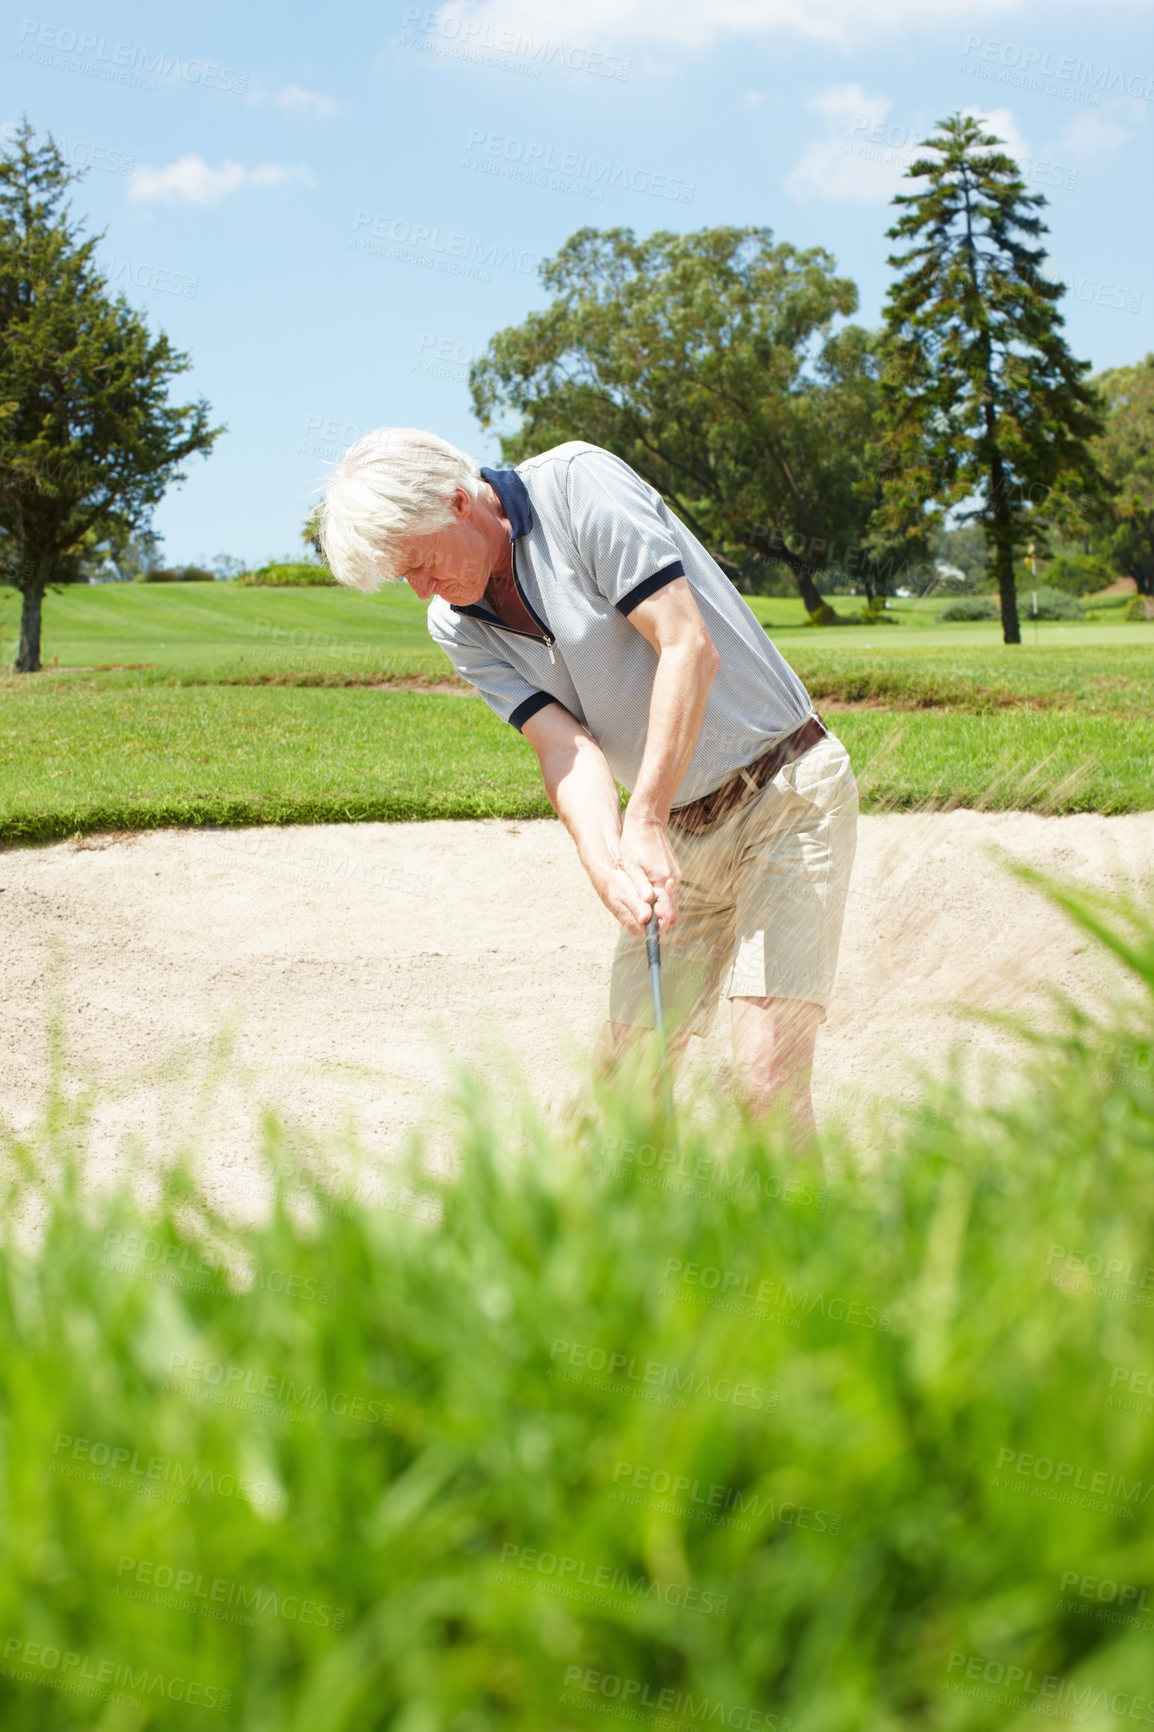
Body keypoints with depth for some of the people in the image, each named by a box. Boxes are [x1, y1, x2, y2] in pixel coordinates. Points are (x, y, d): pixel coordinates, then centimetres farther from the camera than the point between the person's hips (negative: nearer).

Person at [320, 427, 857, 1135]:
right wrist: (606, 863, -29)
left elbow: (688, 647, -21)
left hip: (788, 792, -6)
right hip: (680, 834, 7)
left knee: (765, 1083, -16)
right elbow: (564, 744, -9)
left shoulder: (578, 482, -16)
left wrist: (646, 823, -24)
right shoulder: (456, 624, 2)